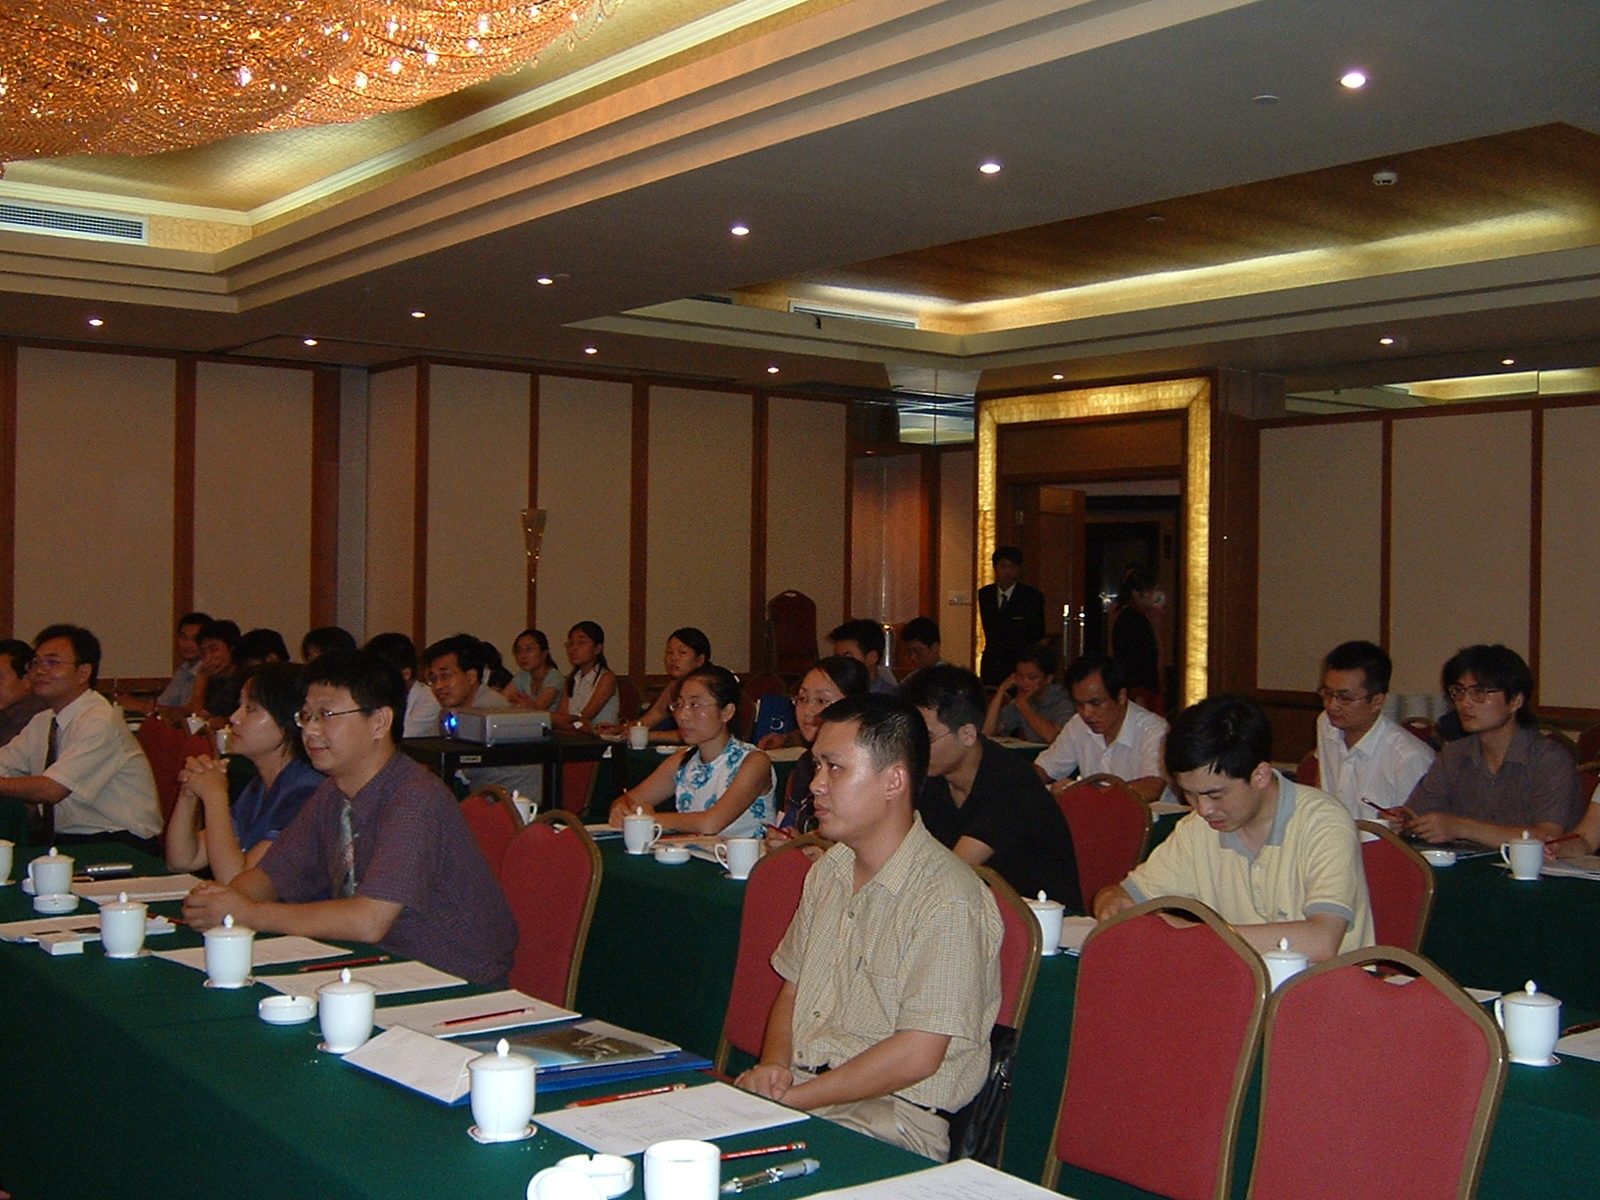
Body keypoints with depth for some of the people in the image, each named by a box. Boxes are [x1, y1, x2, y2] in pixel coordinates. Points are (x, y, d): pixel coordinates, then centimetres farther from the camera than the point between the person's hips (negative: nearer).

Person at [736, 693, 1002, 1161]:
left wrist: (791, 1099, -15)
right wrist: (773, 1067, 0)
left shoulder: (947, 899, -15)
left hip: (891, 1115, -8)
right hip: (795, 1087, 8)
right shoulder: (830, 870, 13)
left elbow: (916, 1056, -18)